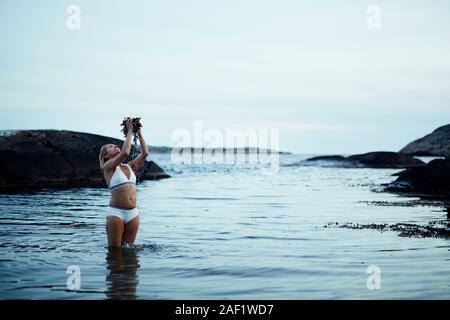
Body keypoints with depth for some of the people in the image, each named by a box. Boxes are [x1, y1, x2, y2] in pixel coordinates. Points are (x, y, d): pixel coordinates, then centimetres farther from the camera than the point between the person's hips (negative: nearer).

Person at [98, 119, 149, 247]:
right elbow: (125, 153, -17)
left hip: (133, 213, 5)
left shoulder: (129, 166, 15)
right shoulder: (108, 167, -3)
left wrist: (139, 133, 6)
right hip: (116, 212, -5)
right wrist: (130, 131, -8)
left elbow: (145, 153, 5)